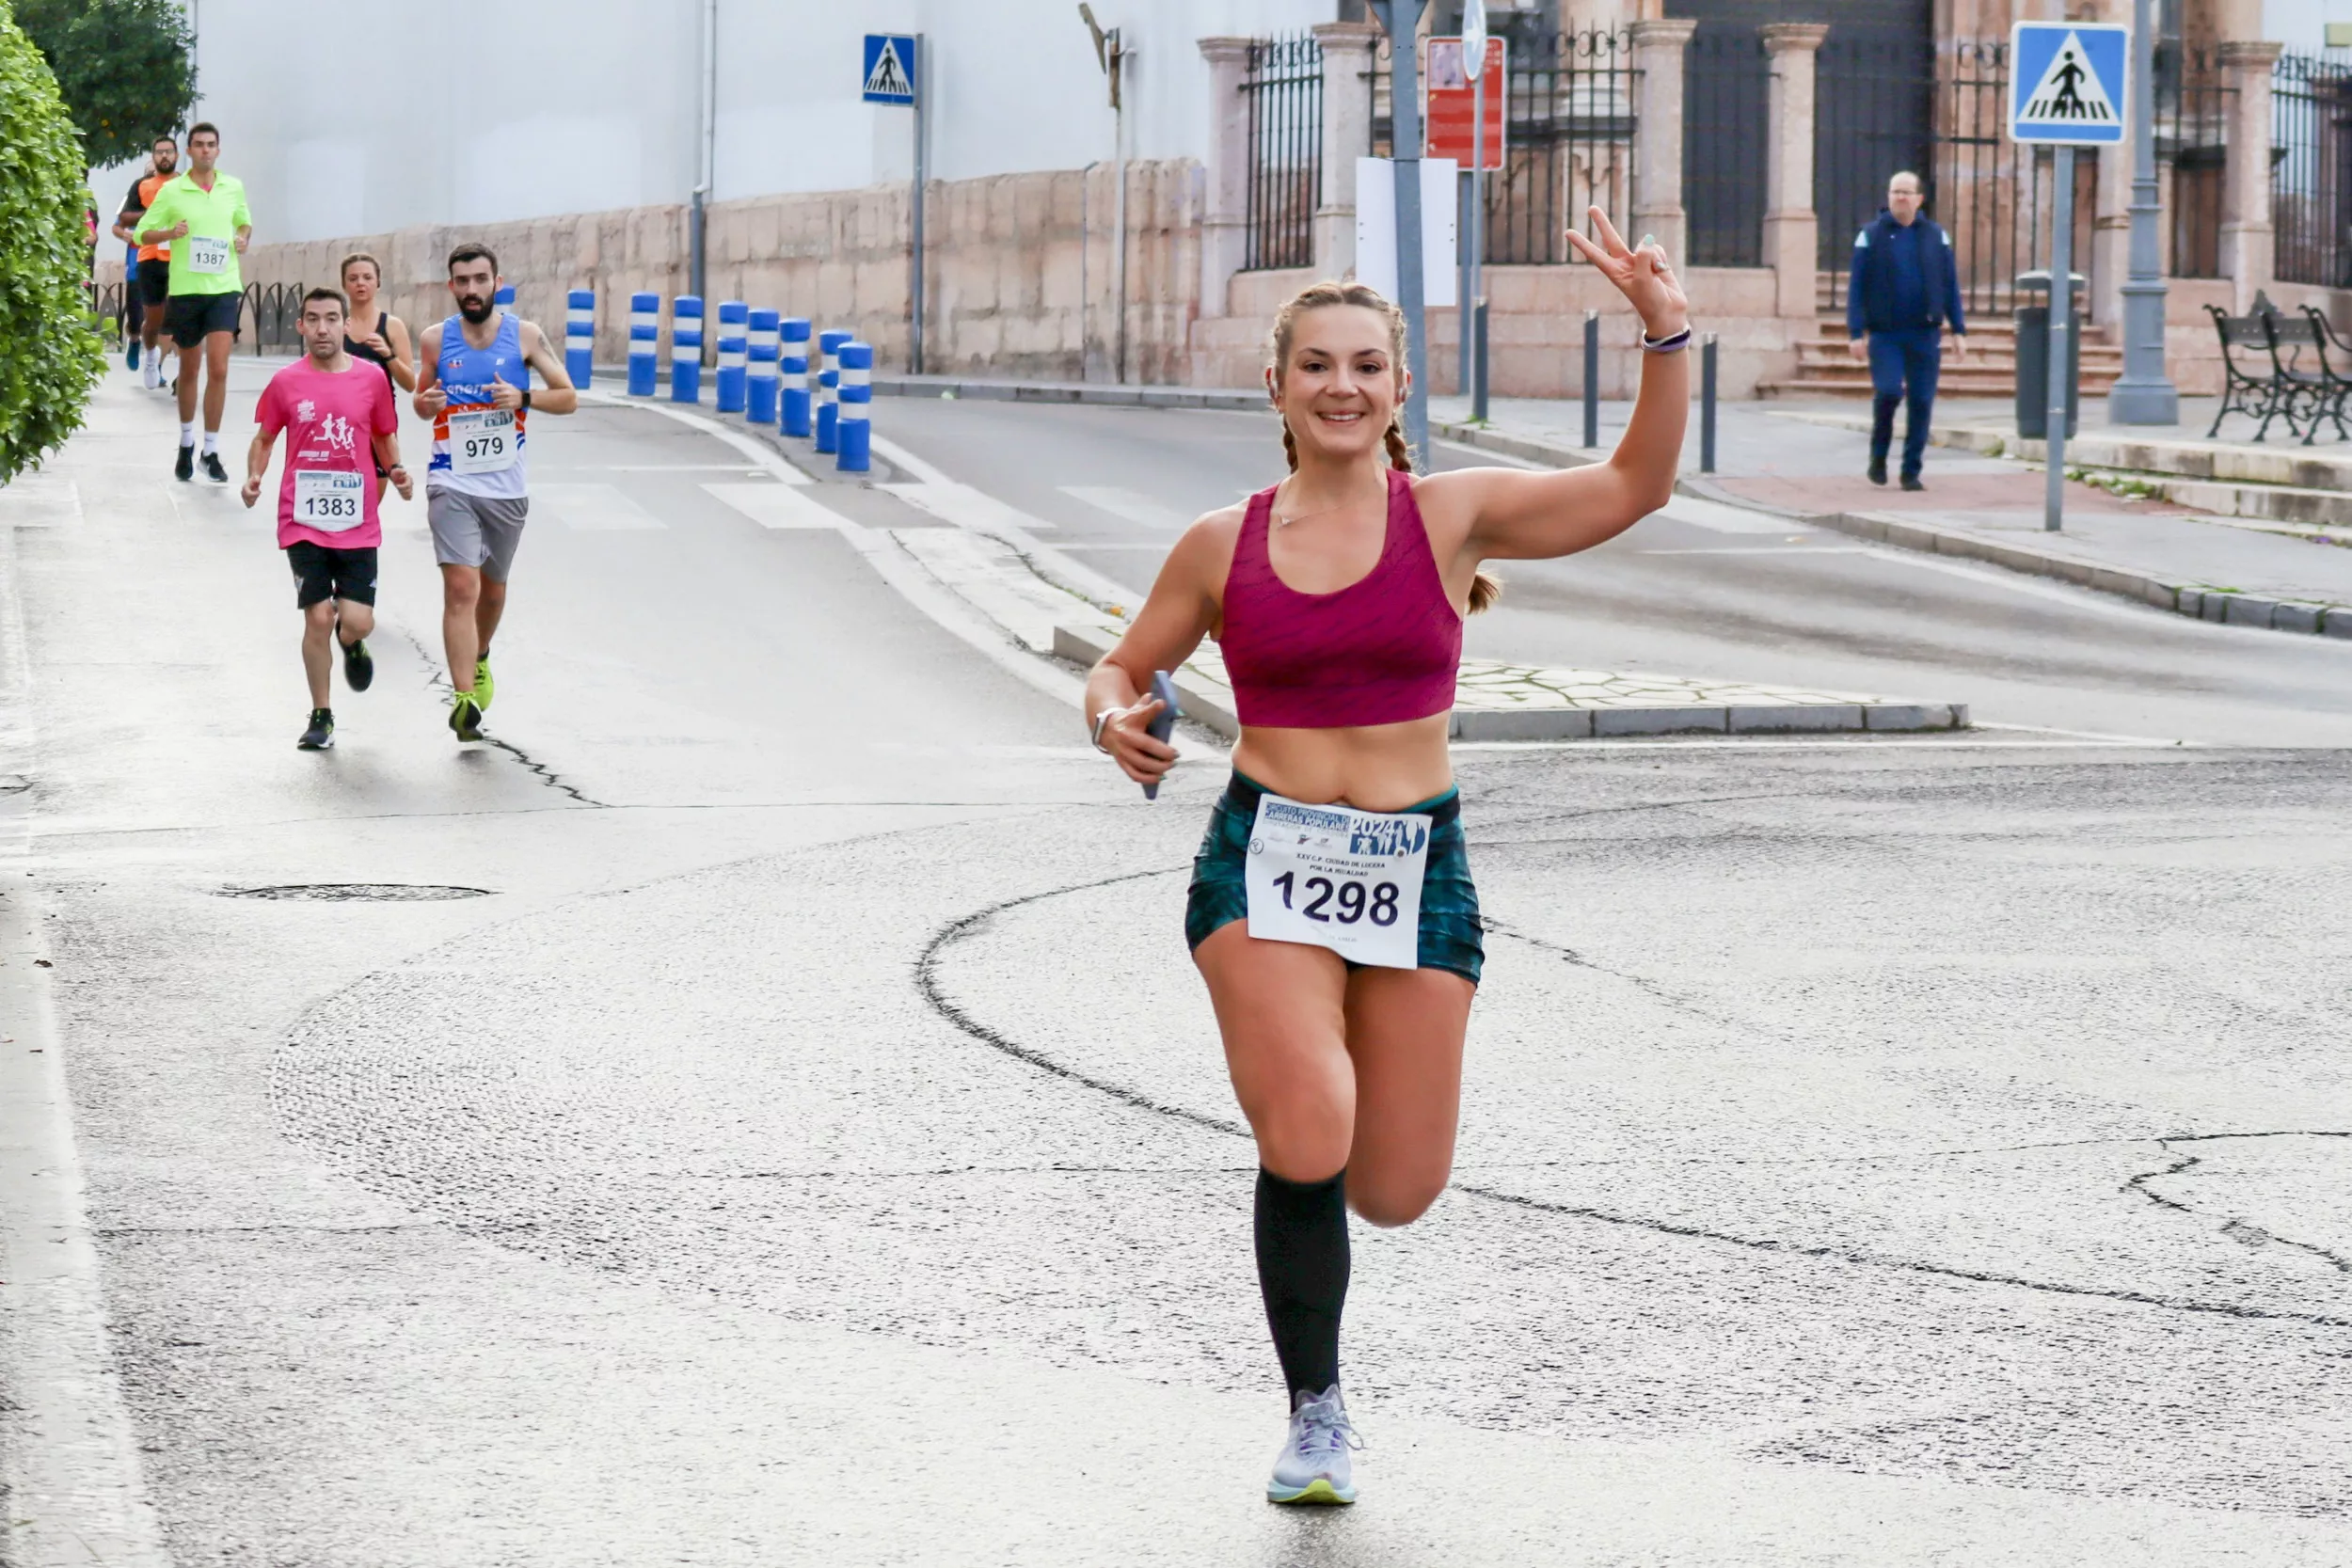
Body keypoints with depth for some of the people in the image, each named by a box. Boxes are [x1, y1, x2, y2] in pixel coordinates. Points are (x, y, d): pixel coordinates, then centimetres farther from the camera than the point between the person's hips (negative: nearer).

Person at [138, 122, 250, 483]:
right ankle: (186, 443, 32)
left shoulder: (234, 188, 6)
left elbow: (244, 222, 23)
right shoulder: (171, 191, -2)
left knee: (218, 369, -11)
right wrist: (170, 233, -18)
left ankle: (211, 452, -5)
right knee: (189, 370, 12)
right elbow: (143, 233, 1)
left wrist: (243, 238, 0)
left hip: (223, 288, 1)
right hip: (185, 288, -1)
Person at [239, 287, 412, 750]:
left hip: (357, 523, 1)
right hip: (303, 521, -1)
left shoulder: (371, 380, 3)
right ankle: (320, 717, 11)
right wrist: (254, 476, -6)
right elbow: (264, 438, 12)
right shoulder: (286, 382, 1)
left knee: (357, 622, -7)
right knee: (317, 618, -5)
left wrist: (395, 469, -3)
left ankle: (350, 642, 33)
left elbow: (385, 438, 16)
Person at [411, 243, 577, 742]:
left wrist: (522, 397, -17)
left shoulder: (524, 335, -2)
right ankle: (464, 699, -23)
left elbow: (568, 398, 1)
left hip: (506, 487, 2)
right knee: (460, 588, -17)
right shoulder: (435, 339, 0)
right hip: (452, 485, -2)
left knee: (492, 587, 19)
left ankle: (479, 661, 49)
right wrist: (425, 402, -10)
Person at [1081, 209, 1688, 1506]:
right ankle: (1316, 1414, 3)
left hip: (1417, 867, 1)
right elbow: (1122, 669, 15)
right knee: (1308, 1140, -19)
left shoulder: (1451, 515, 1)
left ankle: (1295, 1100, 42)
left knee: (1398, 1190, 3)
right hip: (1265, 862, -1)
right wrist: (1116, 722, -8)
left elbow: (1632, 487, -7)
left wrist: (1665, 337, -19)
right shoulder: (1223, 547, 4)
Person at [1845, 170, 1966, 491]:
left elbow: (1951, 286, 10)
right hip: (1884, 335, -2)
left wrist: (1958, 331, 4)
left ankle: (1912, 471, 9)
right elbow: (1856, 288, 1)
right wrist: (1857, 332, -7)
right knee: (1888, 391, -17)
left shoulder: (1936, 236, 8)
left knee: (1922, 402, 0)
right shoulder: (1871, 237, 3)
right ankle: (1878, 455, 7)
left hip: (1925, 334, 2)